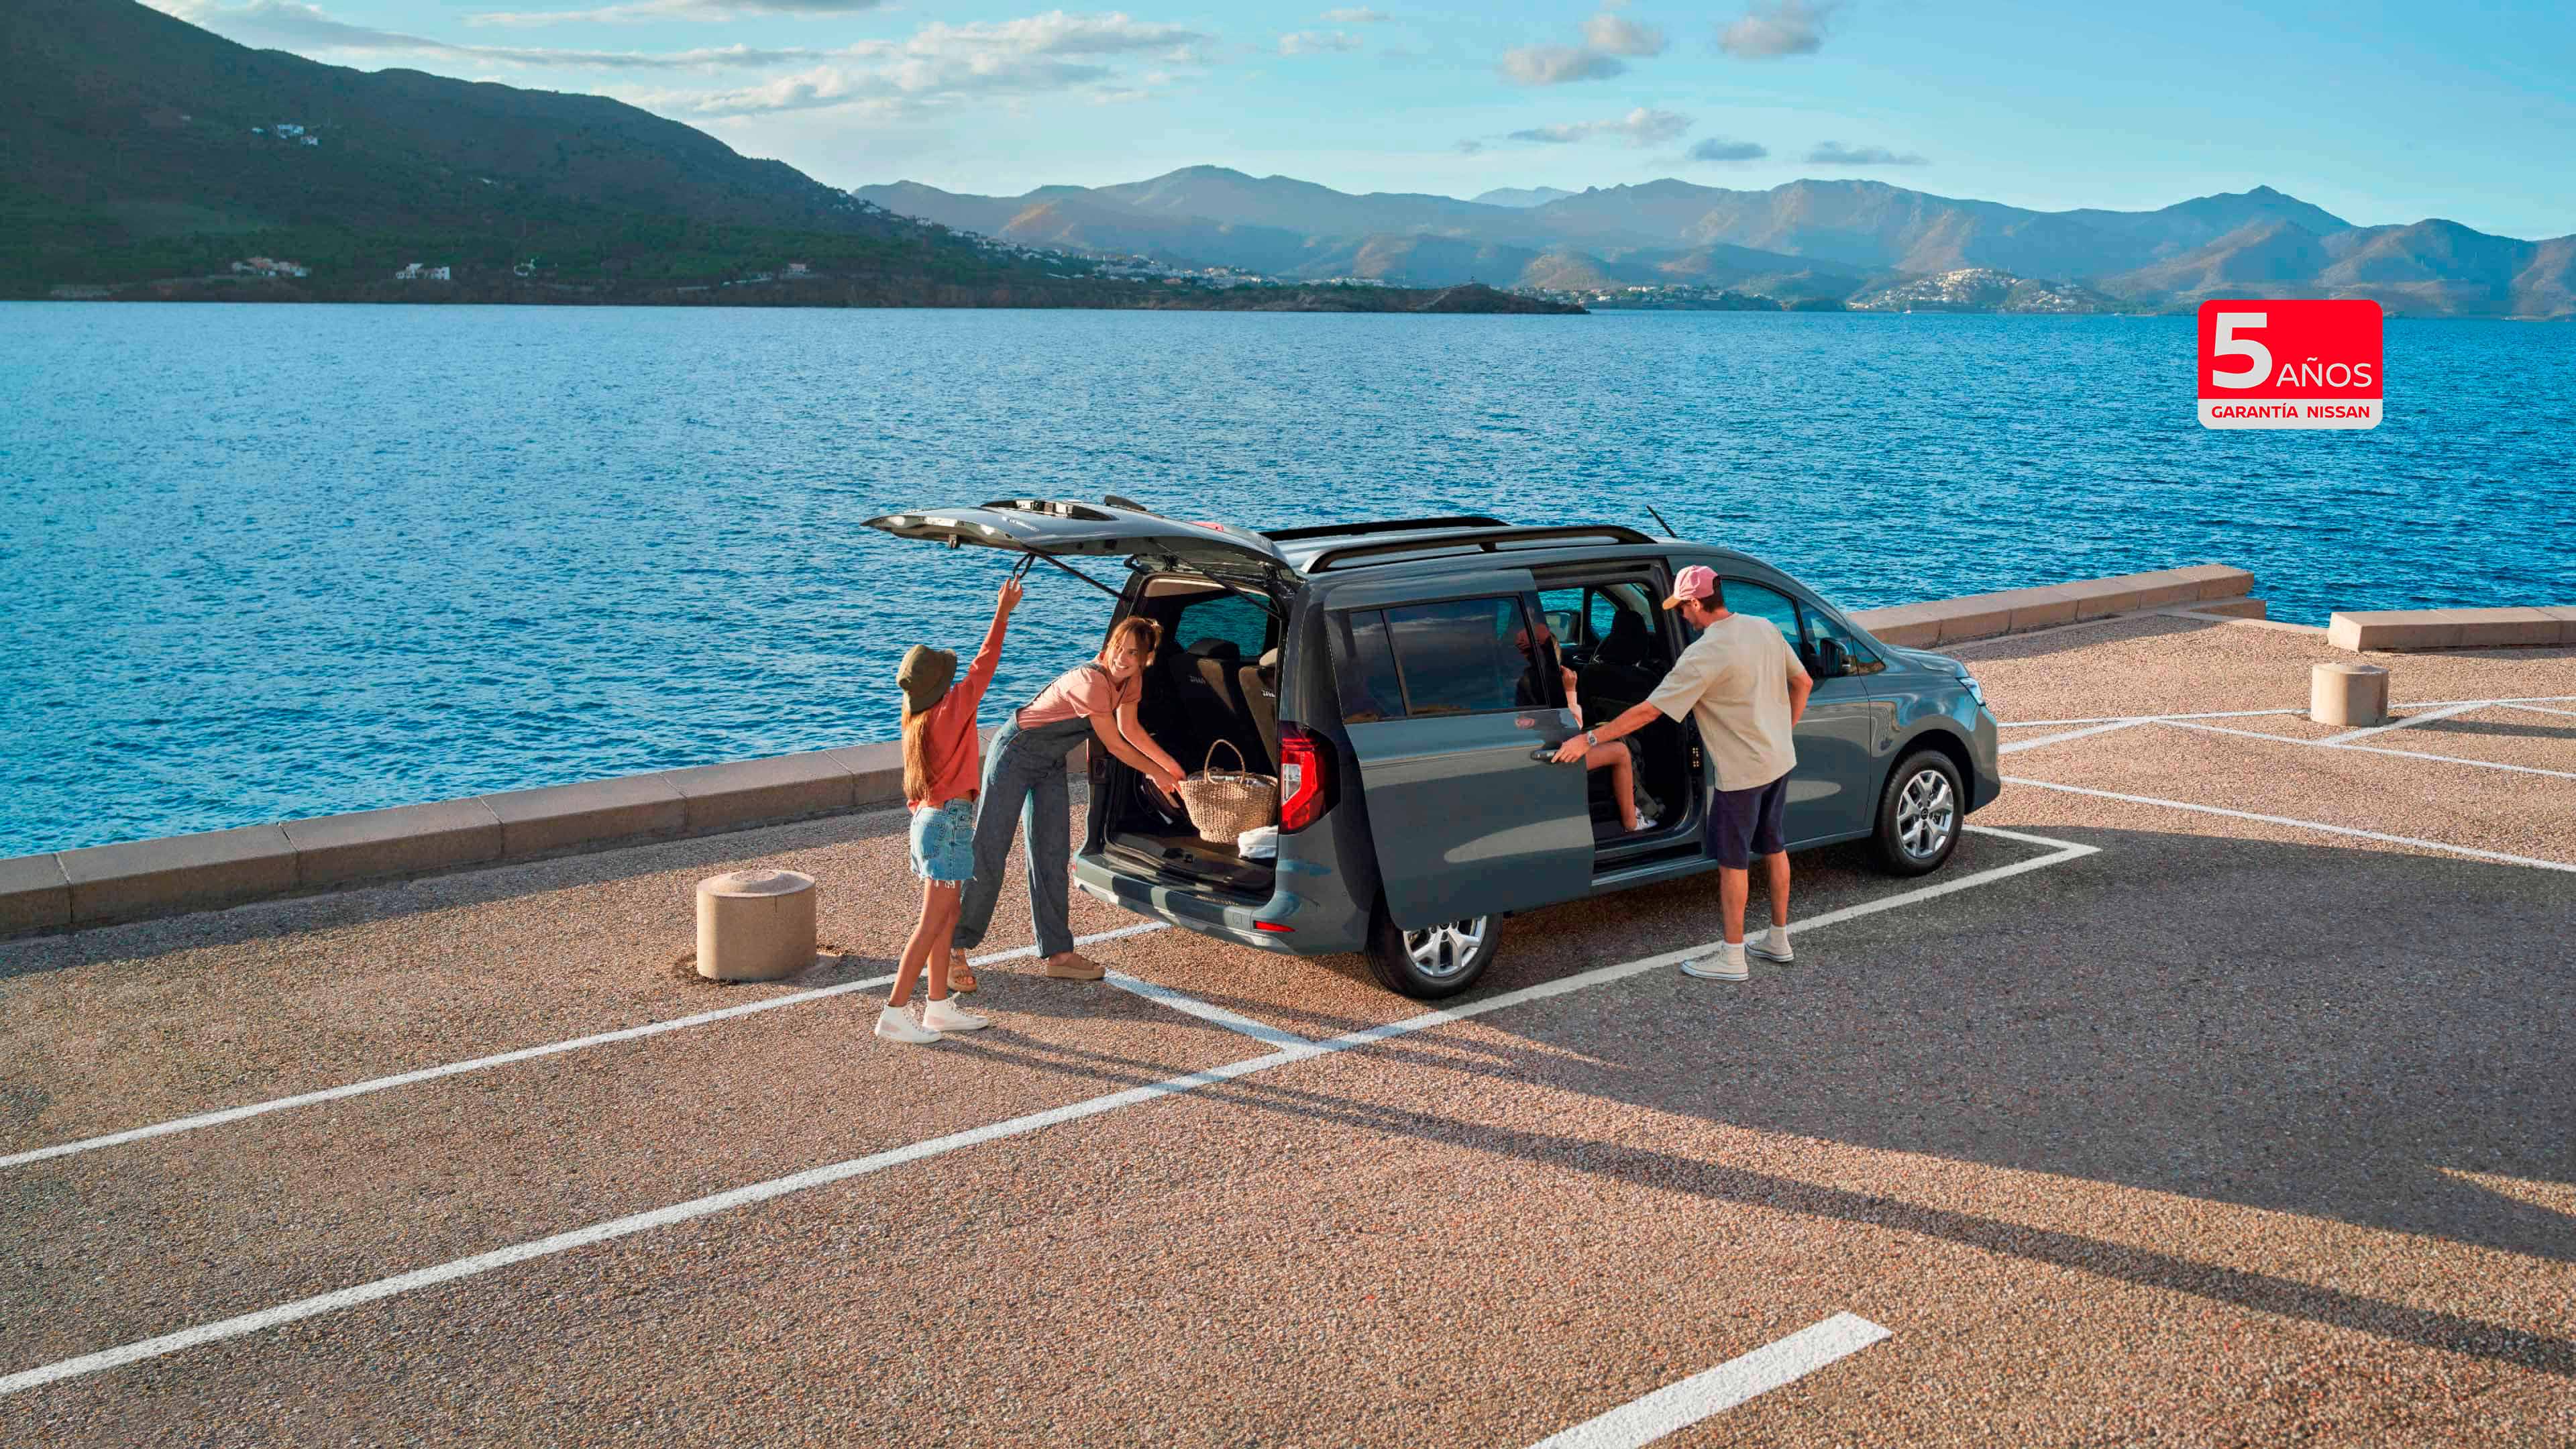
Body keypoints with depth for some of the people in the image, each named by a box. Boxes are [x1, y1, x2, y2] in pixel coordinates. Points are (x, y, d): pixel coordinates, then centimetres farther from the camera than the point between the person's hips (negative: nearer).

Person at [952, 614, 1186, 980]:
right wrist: (1156, 774, -7)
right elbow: (1115, 745, -21)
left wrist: (1173, 769, 9)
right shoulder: (1091, 682, -30)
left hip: (1051, 764, 8)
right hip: (1016, 753, -8)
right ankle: (953, 946, 4)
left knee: (1053, 855, 5)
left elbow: (1130, 729, 11)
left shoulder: (1131, 679, -4)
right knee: (988, 851, -5)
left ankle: (1058, 953, 7)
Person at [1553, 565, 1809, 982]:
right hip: (1780, 760, 8)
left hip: (1742, 771, -8)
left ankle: (1732, 959, 12)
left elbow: (1649, 711, -24)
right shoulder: (1764, 629, 0)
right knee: (1773, 846, 21)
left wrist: (1590, 739, -19)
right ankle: (1778, 940, 34)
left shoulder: (1703, 656, -24)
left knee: (1733, 860, 4)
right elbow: (1803, 683, 10)